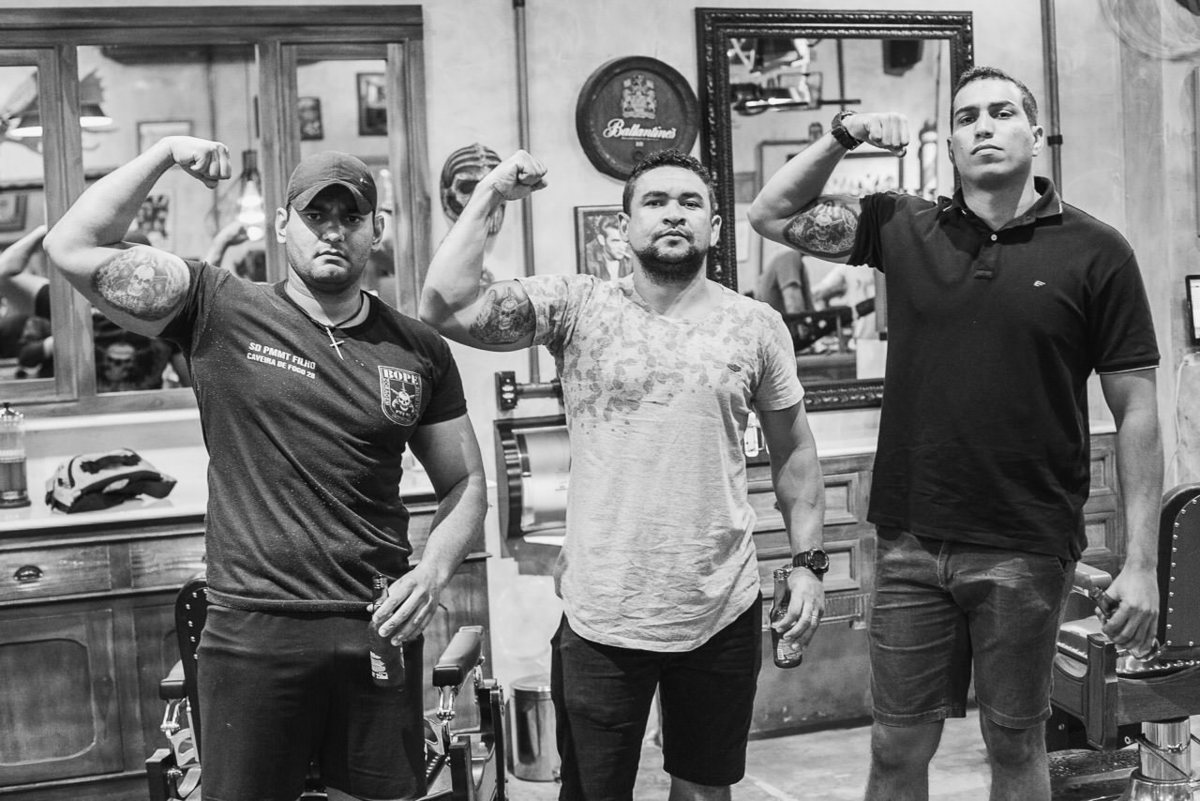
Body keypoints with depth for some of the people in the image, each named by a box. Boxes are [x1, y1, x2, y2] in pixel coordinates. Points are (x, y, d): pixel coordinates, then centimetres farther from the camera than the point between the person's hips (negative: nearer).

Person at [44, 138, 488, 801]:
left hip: (381, 629, 3)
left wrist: (433, 571, -5)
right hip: (252, 631, -2)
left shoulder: (419, 350, 6)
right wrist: (165, 152, -11)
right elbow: (71, 249, -7)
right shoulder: (220, 311, 0)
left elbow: (465, 484, 12)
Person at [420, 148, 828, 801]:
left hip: (722, 612, 2)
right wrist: (489, 196, -13)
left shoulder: (757, 325, 1)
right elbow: (445, 309, -15)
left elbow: (793, 452, 9)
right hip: (601, 616, -1)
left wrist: (808, 561, 4)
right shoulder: (576, 306, -5)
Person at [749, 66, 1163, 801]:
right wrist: (842, 137, -4)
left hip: (1028, 548, -2)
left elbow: (1136, 412, -4)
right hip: (911, 543, 2)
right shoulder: (905, 230, 4)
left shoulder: (1096, 252, -4)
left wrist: (1141, 562, -8)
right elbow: (772, 216, 9)